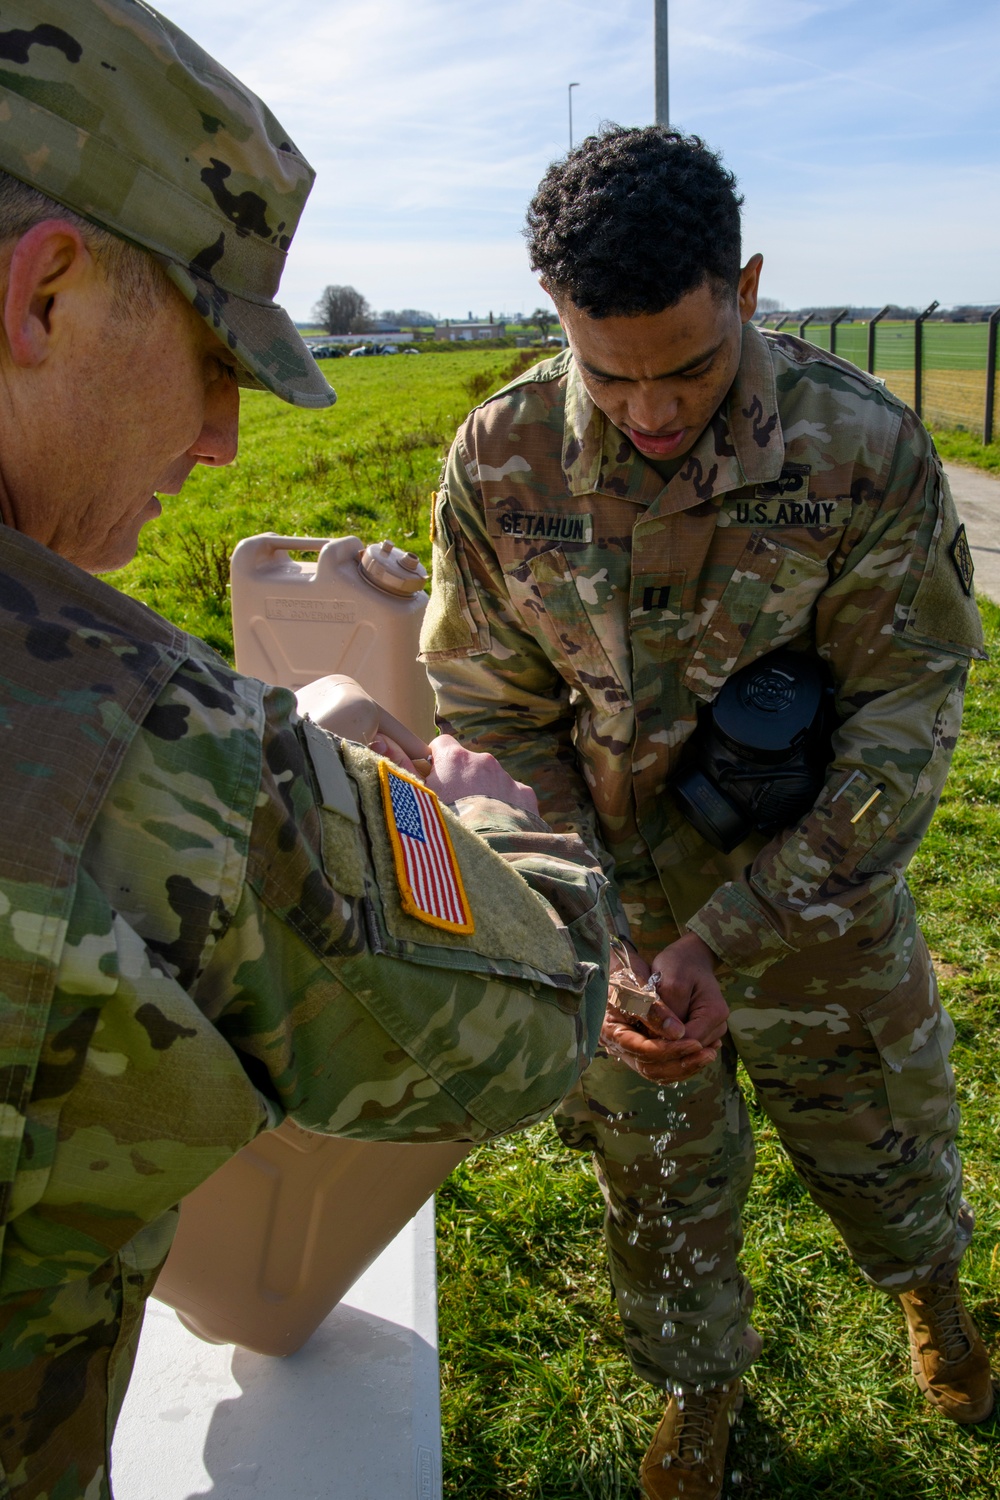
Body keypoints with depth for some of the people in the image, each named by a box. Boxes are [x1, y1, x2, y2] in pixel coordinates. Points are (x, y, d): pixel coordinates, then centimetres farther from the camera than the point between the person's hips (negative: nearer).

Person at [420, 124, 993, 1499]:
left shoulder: (865, 448, -21)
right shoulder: (498, 462, -16)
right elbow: (493, 720, -8)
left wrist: (729, 936, -26)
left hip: (817, 899, 0)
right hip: (618, 897, 1)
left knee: (880, 1147, 22)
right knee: (659, 1178, 19)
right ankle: (699, 1389, 51)